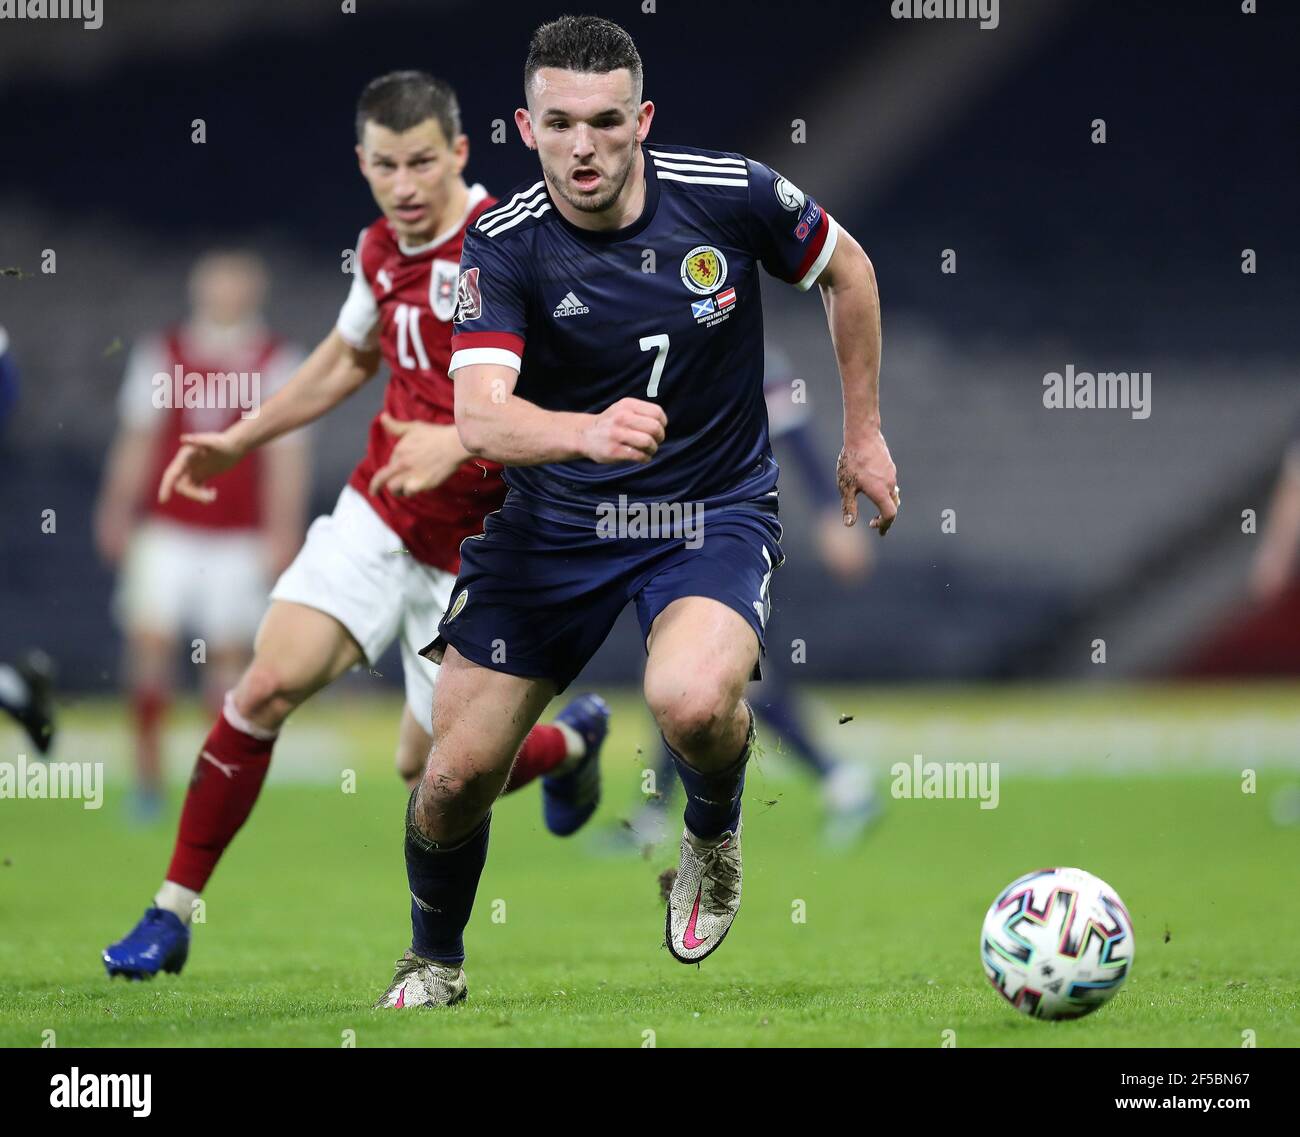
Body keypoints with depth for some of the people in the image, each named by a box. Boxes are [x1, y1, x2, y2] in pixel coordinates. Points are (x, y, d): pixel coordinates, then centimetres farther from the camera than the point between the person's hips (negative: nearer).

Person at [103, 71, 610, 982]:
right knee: (270, 682, -13)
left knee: (431, 766, 3)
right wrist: (237, 443, 26)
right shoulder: (383, 248, 4)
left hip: (474, 546, -5)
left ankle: (571, 744, 37)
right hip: (378, 515, 5)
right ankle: (173, 913, -5)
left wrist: (458, 442, -43)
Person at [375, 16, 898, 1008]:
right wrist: (587, 432, -52)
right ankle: (434, 963, 30)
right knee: (458, 774, -1)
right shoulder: (503, 247, -17)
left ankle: (714, 832, 5)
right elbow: (480, 414, -32)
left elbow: (847, 269, 6)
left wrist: (864, 433, 10)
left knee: (693, 703, -32)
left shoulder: (730, 196, -15)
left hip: (715, 509, -1)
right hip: (555, 517, 1)